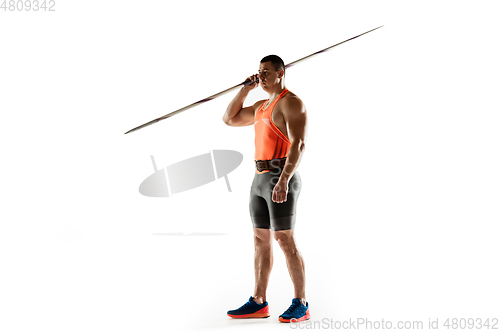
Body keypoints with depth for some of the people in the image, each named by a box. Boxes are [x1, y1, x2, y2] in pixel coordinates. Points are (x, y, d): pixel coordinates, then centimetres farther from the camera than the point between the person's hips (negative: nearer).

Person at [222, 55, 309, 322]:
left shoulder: (291, 102, -8)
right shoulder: (262, 106, 21)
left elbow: (298, 144, -19)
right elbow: (229, 119, 24)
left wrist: (283, 180, -29)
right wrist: (246, 89, 15)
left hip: (280, 178, -9)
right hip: (260, 179, 9)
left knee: (285, 241, -9)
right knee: (260, 241, 8)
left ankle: (300, 305, -2)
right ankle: (258, 303, 14)